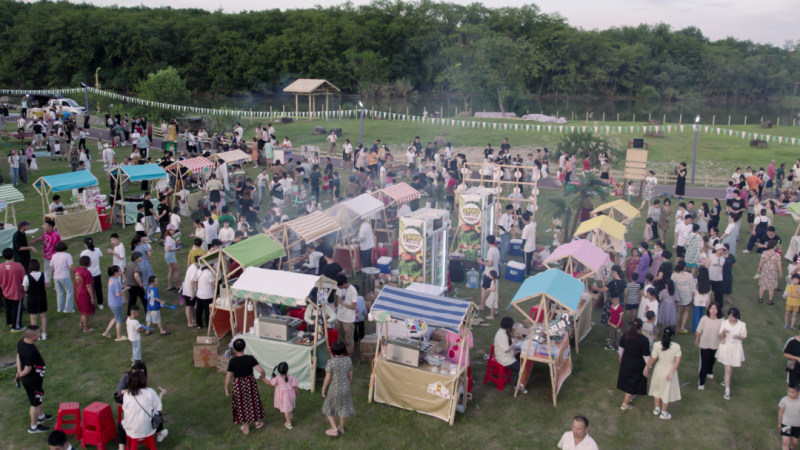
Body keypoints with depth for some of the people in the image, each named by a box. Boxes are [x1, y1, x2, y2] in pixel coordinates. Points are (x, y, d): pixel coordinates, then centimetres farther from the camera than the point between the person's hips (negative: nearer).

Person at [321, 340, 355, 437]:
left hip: (334, 390, -4)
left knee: (329, 409, 18)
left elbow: (327, 378, -18)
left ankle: (334, 429, 20)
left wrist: (323, 390, -4)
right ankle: (341, 427, 38)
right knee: (343, 407, 23)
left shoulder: (331, 362, -24)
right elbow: (350, 376, 0)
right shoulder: (348, 361, -11)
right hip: (345, 389, 4)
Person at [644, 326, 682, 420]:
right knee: (667, 391, 15)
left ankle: (657, 409, 39)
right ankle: (663, 413, 28)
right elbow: (678, 361, -20)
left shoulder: (657, 345, -17)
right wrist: (671, 372, -16)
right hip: (670, 370, -2)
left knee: (657, 389, 23)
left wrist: (647, 367, 2)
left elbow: (653, 359, -12)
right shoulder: (676, 346, -18)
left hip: (659, 370, 2)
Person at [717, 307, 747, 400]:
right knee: (728, 369, -3)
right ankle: (727, 391, 1)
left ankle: (726, 380, 49)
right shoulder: (724, 323, -8)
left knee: (730, 368, 19)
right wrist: (723, 333, -25)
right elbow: (720, 337, -3)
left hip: (735, 348, 1)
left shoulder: (742, 325, -9)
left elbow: (744, 337, 1)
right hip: (725, 347, -1)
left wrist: (738, 336, -21)